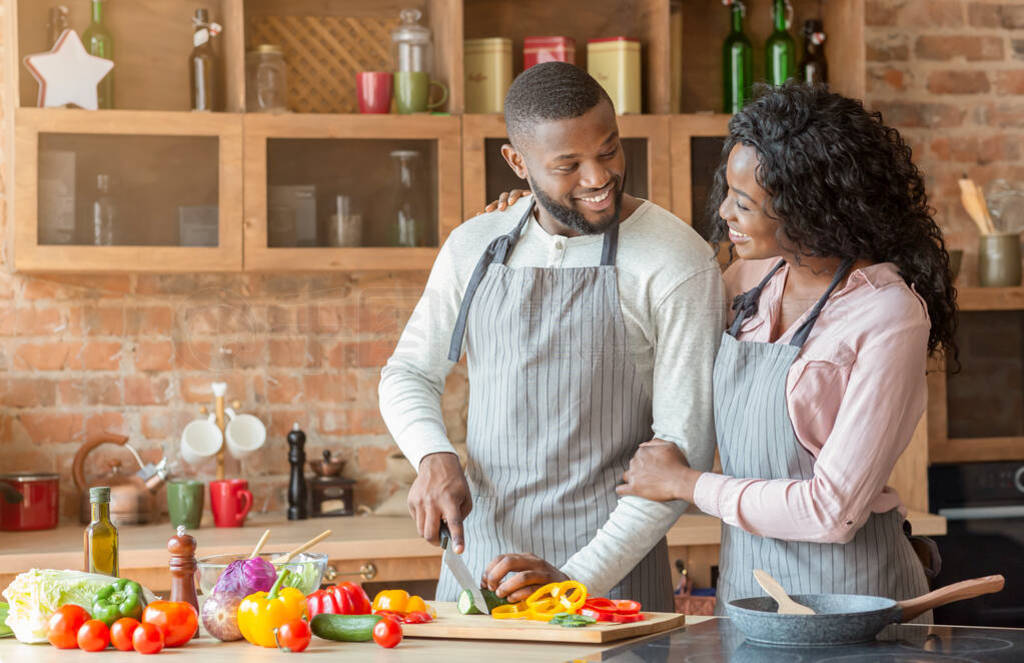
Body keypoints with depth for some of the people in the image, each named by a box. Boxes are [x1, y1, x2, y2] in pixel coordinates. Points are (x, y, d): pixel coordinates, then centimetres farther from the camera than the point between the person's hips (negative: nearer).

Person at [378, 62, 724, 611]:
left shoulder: (678, 262, -9)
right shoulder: (474, 247, 5)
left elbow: (685, 446, -11)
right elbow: (408, 374, 17)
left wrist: (579, 579, -18)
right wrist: (434, 457, -6)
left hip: (611, 572, -4)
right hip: (479, 554, 4)